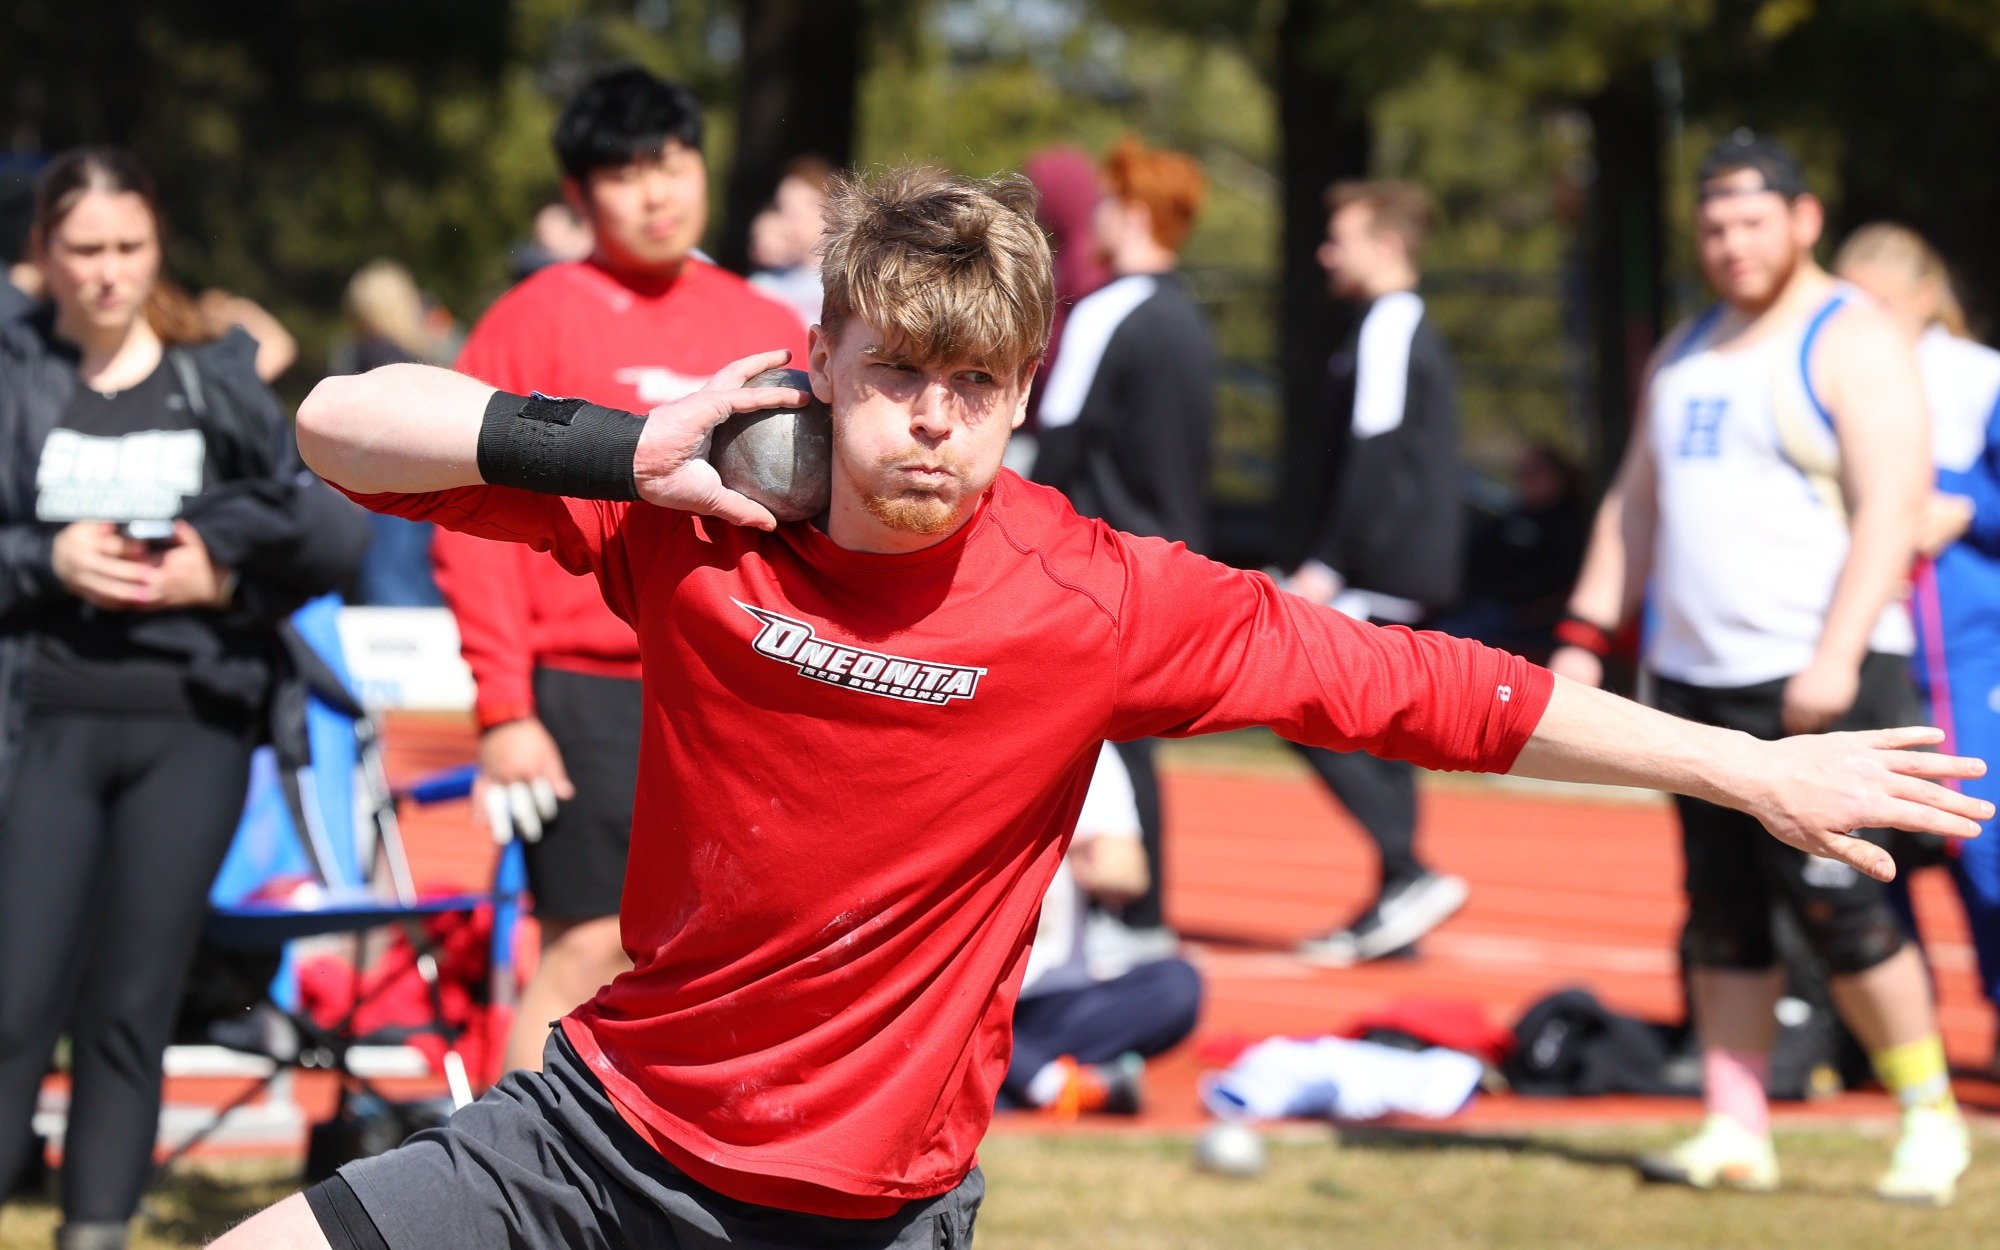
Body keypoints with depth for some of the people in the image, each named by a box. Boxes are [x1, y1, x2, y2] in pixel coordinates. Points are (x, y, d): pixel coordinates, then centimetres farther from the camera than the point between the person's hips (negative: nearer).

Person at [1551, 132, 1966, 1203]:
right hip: (1695, 676, 7)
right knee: (1720, 915, 5)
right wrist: (1586, 635, 14)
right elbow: (1635, 504, 24)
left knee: (1835, 904, -11)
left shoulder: (1852, 344, -5)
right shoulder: (1688, 354, 19)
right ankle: (1735, 1133, 9)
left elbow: (1889, 511, -14)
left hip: (1817, 682, -7)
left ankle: (1931, 1117, 1)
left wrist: (1836, 656, -23)